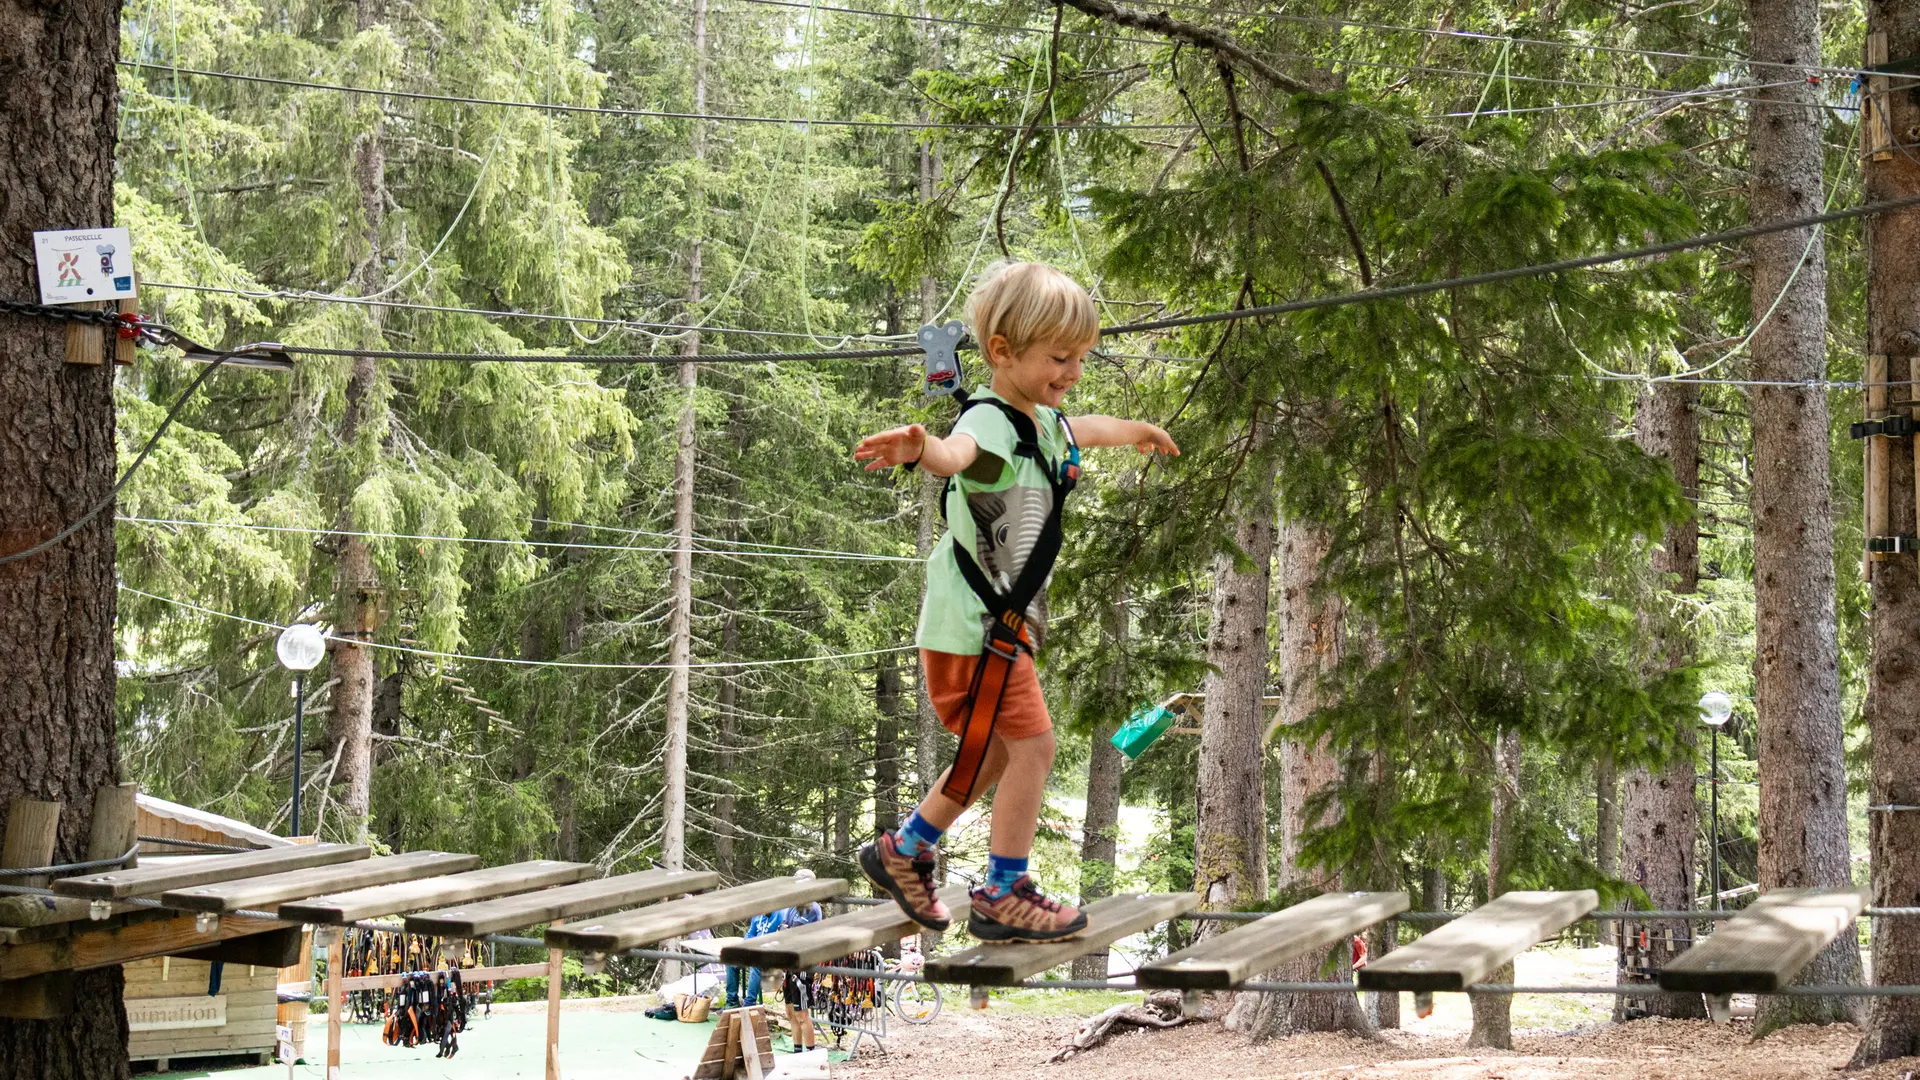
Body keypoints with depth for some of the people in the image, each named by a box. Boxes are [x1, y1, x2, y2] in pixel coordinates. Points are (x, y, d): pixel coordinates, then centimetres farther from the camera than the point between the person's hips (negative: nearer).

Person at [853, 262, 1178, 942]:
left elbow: (1079, 431, 35)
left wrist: (1134, 432, 54)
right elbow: (960, 451, -49)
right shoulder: (991, 424, -23)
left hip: (1005, 622, 10)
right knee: (1032, 745, -9)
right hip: (972, 623, -10)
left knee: (997, 752, 20)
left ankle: (905, 851, 34)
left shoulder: (1044, 422, 9)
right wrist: (921, 448, -73)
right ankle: (1003, 896, 1)